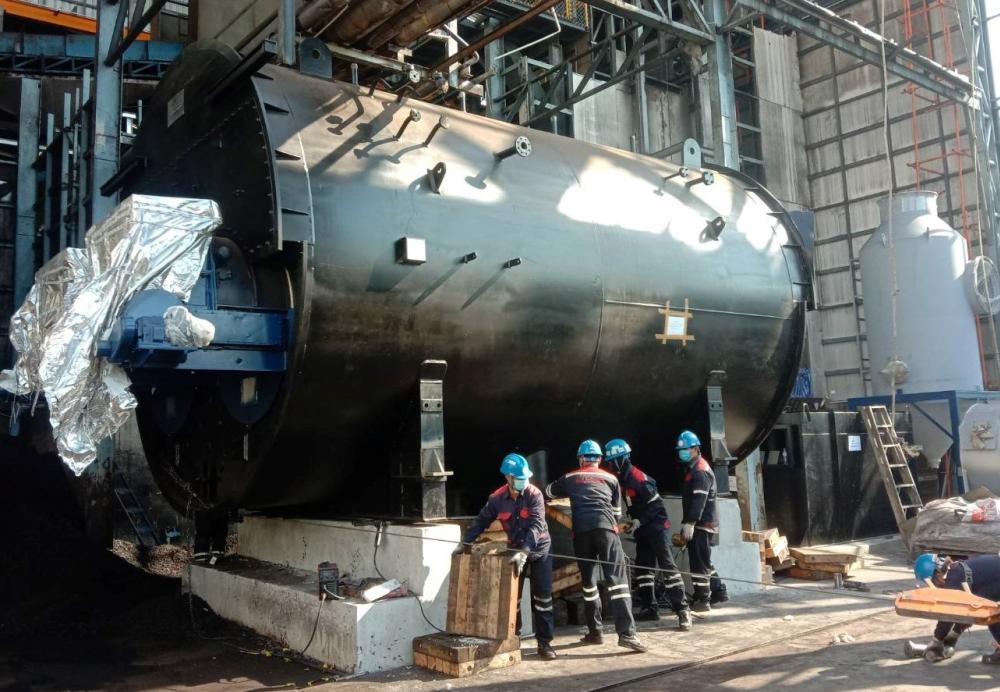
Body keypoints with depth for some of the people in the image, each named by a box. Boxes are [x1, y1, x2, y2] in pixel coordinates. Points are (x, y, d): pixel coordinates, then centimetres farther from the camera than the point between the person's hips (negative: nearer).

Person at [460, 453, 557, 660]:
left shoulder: (534, 495, -20)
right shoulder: (497, 498, -11)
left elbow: (536, 525, -29)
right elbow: (481, 521, -2)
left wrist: (525, 551, -40)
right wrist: (464, 542, -7)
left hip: (538, 550, -3)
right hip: (515, 550, 3)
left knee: (542, 597, -1)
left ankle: (544, 642, 8)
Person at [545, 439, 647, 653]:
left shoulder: (570, 479, 21)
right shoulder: (610, 478, 20)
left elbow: (549, 492, 40)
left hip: (581, 531, 1)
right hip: (605, 528, -1)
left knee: (588, 580, 14)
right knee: (617, 578, -5)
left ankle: (595, 631, 17)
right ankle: (626, 632, -15)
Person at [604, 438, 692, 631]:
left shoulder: (636, 476, -17)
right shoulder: (622, 478, 10)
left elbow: (655, 502, -18)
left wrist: (640, 520, -17)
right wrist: (633, 522, 12)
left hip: (657, 526, -10)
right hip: (642, 529, 10)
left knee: (667, 564, -13)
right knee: (643, 567, 10)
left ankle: (682, 609, -13)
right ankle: (650, 608, 17)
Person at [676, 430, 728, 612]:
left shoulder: (700, 471, -14)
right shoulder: (694, 469, 19)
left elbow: (698, 501, -23)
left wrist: (689, 523, -28)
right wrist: (688, 523, 21)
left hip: (702, 524, -11)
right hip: (702, 524, 11)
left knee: (699, 562, -7)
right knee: (704, 561, 18)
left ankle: (701, 600, -3)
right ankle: (718, 591, 26)